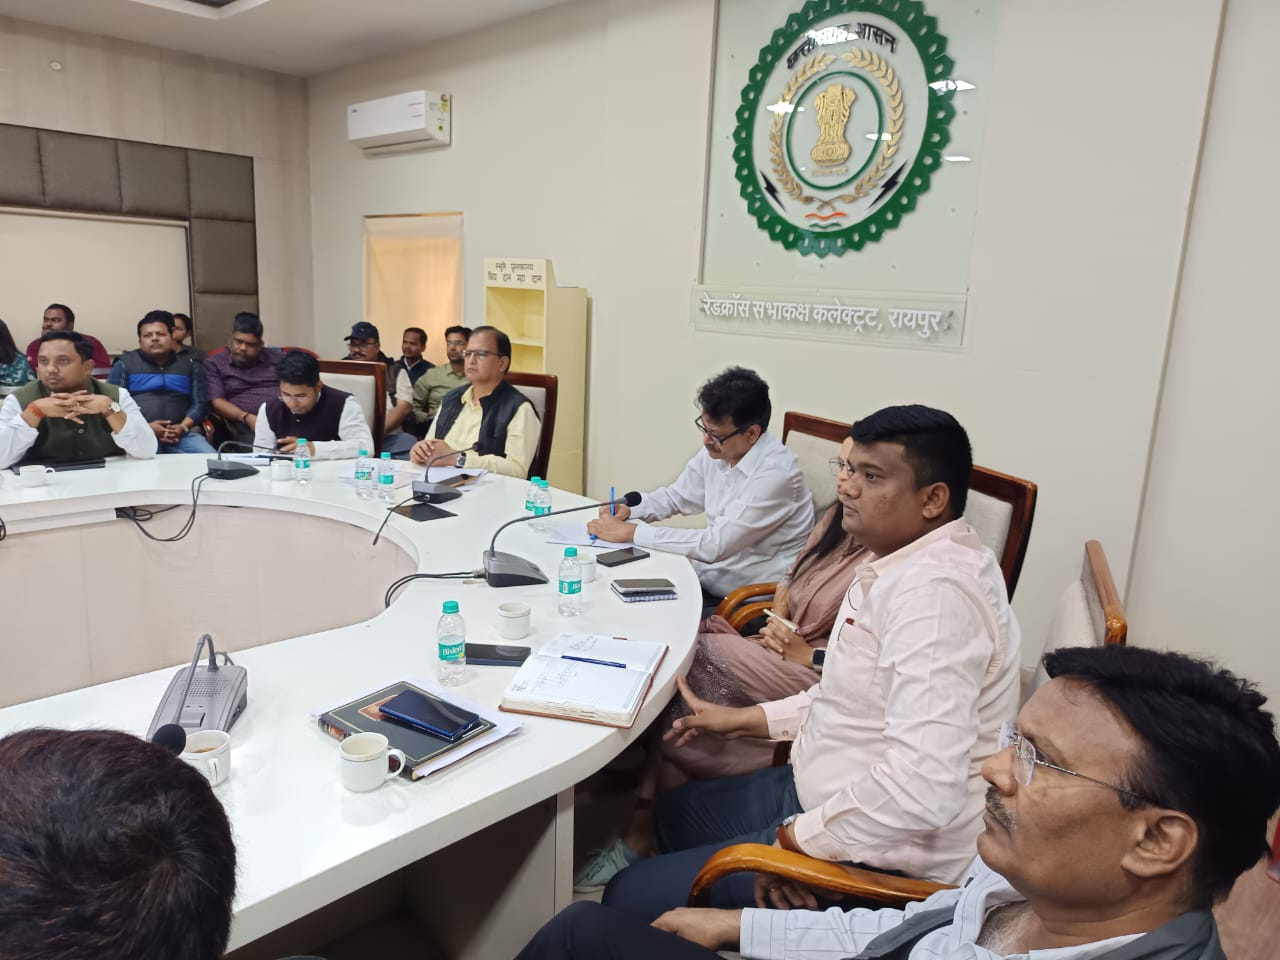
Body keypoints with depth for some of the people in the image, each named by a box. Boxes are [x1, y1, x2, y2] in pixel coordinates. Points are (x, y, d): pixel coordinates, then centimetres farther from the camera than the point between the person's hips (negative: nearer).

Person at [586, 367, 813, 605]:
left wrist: (631, 532, -21)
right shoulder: (716, 450, -1)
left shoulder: (775, 474, -23)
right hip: (709, 574, 7)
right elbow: (675, 496, 15)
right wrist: (628, 509, -4)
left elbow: (715, 545, -24)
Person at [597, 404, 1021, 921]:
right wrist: (744, 718, 12)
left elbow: (926, 787, -35)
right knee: (675, 811, 26)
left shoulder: (933, 589, -29)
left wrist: (798, 836, -20)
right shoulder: (903, 561, 4)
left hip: (876, 856, -10)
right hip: (832, 794, 10)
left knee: (630, 899, -5)